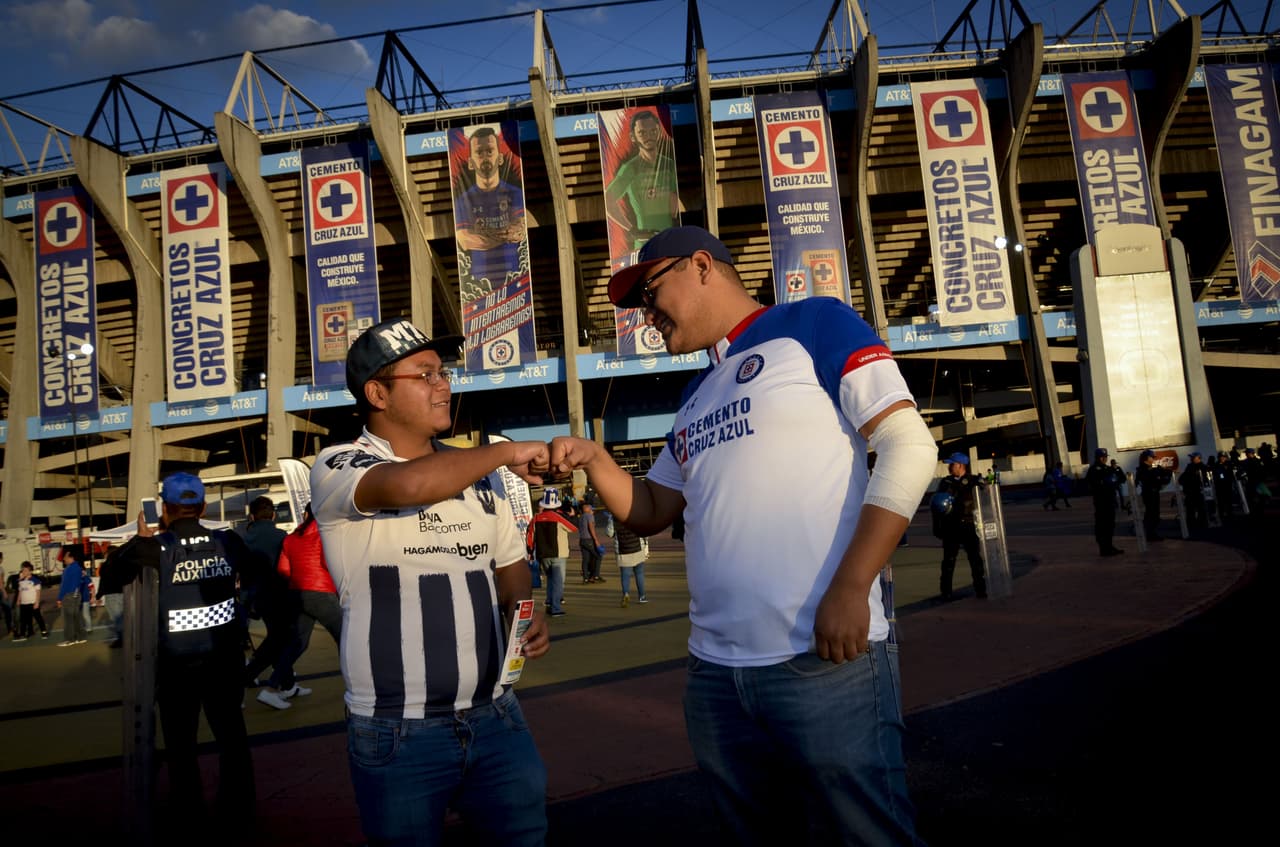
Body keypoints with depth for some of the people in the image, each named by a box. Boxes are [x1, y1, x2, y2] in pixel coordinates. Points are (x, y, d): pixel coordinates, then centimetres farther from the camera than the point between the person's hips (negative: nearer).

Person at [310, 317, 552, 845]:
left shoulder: (477, 473, 8)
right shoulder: (337, 467, -9)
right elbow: (408, 485, -30)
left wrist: (524, 610, -3)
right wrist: (506, 452, -18)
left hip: (495, 718, 4)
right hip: (397, 736, -4)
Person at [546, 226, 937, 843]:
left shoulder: (813, 323, -1)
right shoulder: (695, 398, 20)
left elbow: (908, 446, -9)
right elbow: (650, 513, 24)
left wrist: (850, 589, -17)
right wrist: (595, 461, 5)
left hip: (826, 660, -7)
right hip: (715, 673, 7)